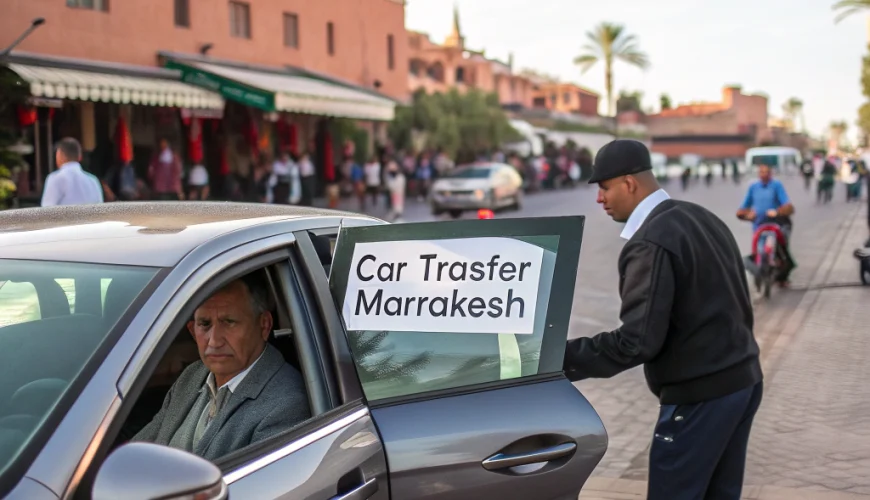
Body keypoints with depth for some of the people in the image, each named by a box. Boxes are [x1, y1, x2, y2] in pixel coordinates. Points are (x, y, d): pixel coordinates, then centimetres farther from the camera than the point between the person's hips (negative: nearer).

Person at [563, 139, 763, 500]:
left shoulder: (650, 243, -19)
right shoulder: (701, 218, 10)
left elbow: (638, 341, -23)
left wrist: (562, 358, -17)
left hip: (699, 396, -9)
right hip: (743, 380, 9)